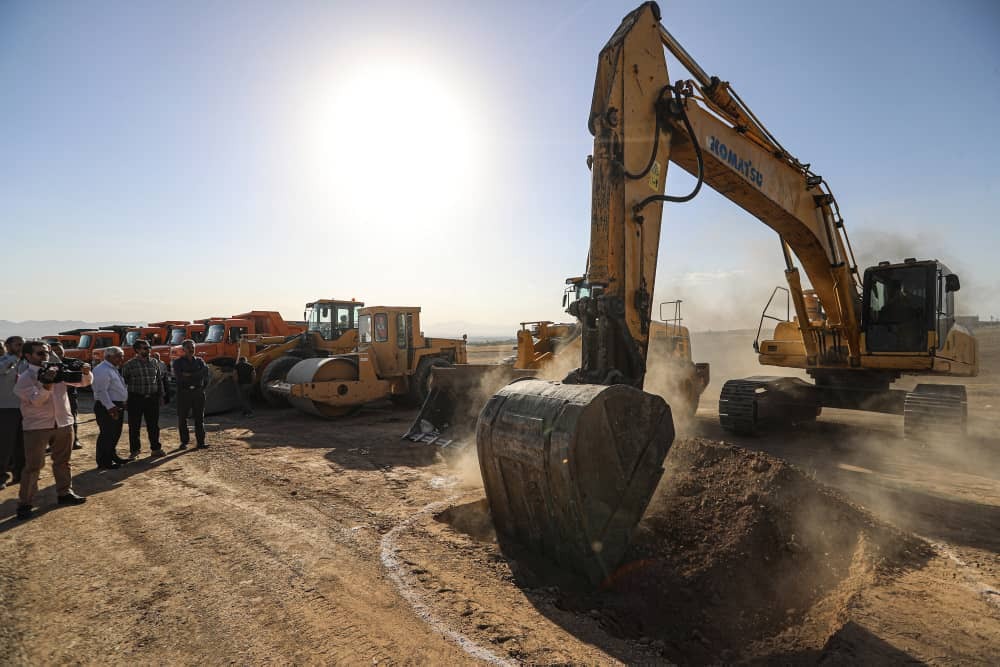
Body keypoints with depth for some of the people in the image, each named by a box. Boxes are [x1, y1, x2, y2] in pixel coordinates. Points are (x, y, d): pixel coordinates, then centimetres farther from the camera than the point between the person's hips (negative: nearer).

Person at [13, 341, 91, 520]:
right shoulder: (24, 378, -5)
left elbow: (83, 382, 10)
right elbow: (36, 401, -17)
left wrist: (86, 372, -12)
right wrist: (47, 384, -32)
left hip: (63, 424, 4)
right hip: (37, 427, -4)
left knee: (63, 461, 15)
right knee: (33, 466, -2)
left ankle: (65, 493, 28)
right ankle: (25, 503, 8)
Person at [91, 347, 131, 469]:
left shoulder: (113, 369, 16)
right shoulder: (102, 370, -16)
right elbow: (101, 391, -23)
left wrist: (120, 405, 20)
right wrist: (110, 407, -27)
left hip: (117, 406, 11)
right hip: (107, 408, -11)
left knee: (115, 433, 19)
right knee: (107, 435, -4)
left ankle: (113, 456, 31)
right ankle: (104, 462, 3)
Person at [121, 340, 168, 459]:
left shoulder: (154, 363, 8)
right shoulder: (129, 364, -2)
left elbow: (159, 380, 14)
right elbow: (124, 382, 2)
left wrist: (162, 395, 10)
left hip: (152, 399, 3)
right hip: (135, 399, -3)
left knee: (153, 425, 8)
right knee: (134, 426, 6)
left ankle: (155, 449, 17)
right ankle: (134, 450, 18)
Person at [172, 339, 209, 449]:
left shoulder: (200, 361, 12)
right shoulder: (178, 362, 6)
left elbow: (205, 373, -6)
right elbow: (178, 375, -11)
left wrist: (188, 375, -12)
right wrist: (196, 375, -11)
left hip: (198, 392, 1)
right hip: (184, 393, -1)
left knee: (199, 418, 2)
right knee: (182, 418, 2)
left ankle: (201, 442, 6)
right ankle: (184, 442, 12)